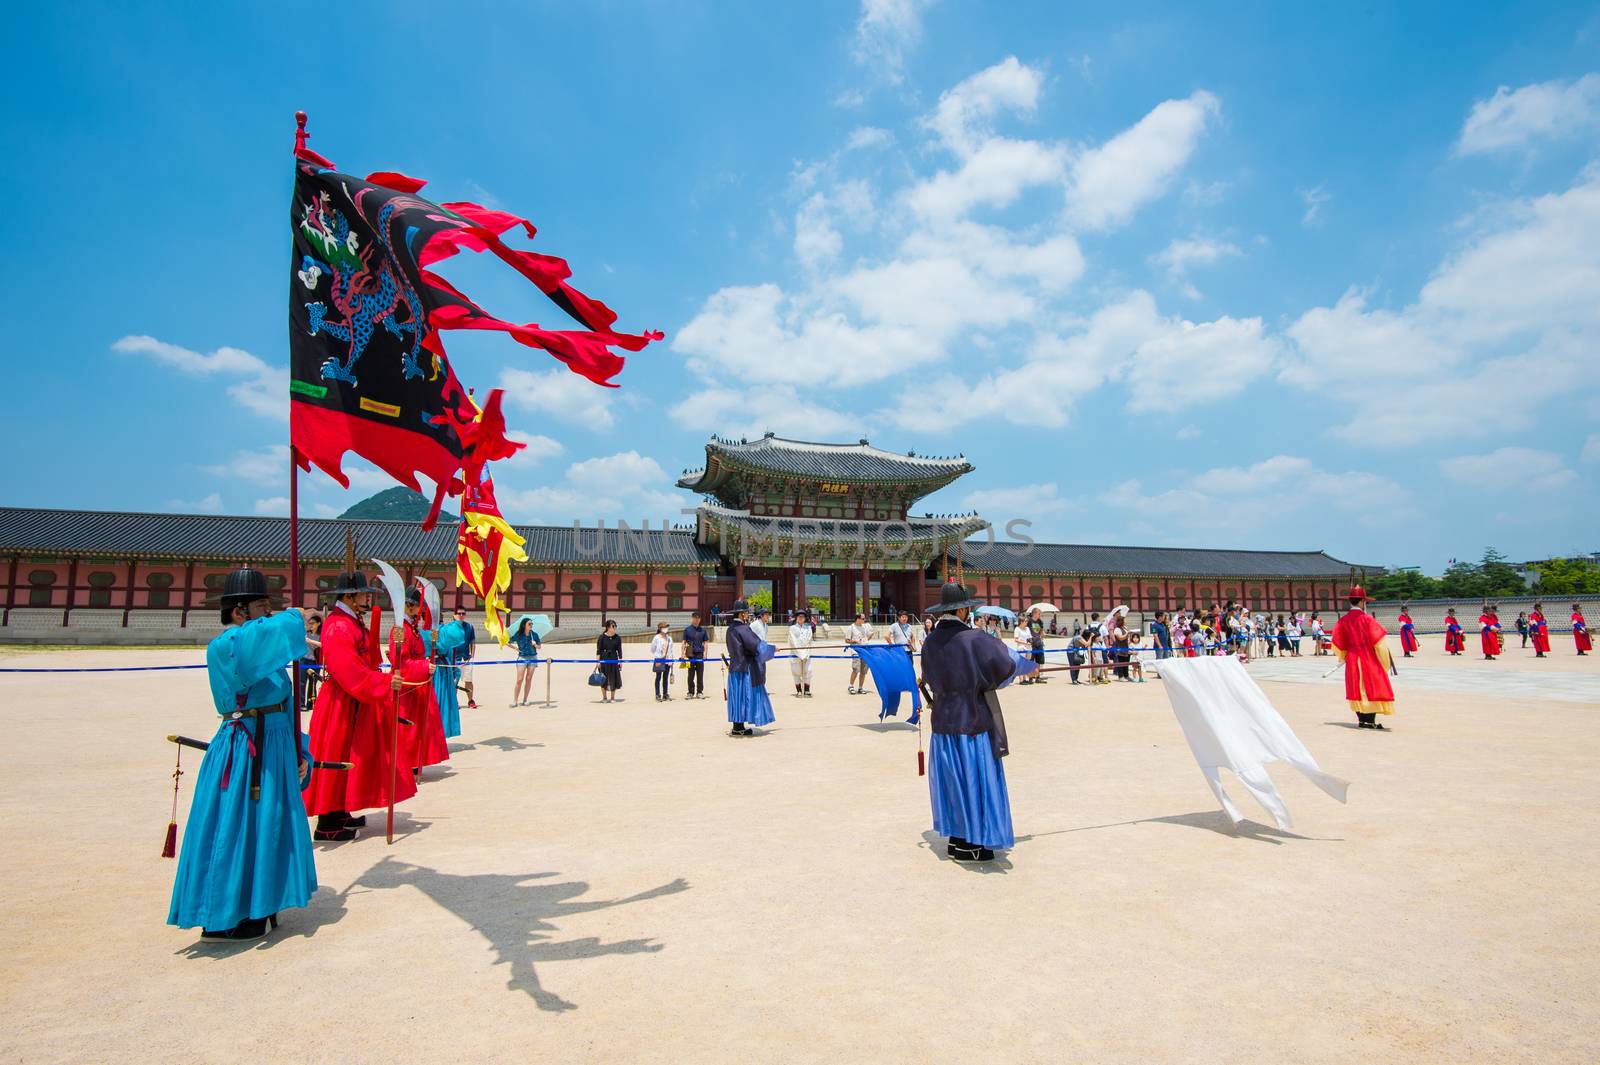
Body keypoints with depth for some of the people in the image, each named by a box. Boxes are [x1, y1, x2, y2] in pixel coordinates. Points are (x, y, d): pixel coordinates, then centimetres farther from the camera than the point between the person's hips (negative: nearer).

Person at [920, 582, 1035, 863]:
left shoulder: (930, 642, 0)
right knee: (975, 778, 6)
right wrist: (1028, 666, 6)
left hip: (943, 722, 6)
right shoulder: (973, 639, -18)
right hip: (973, 721, -6)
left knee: (952, 777, 16)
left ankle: (955, 837, 27)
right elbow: (1005, 666, -15)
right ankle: (969, 844, 14)